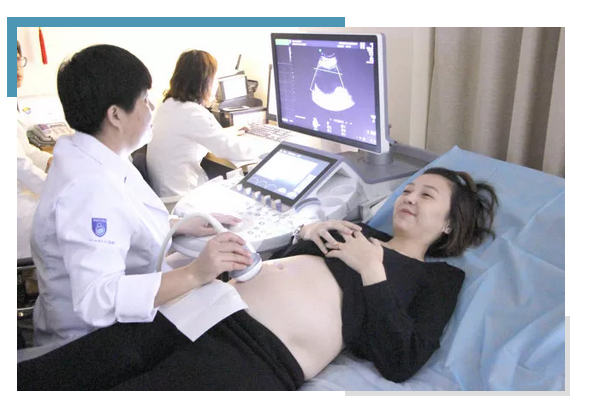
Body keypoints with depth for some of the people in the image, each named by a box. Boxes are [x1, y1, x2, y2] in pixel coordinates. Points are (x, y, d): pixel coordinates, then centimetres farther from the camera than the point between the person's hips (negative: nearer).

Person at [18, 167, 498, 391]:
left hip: (261, 354, -6)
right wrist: (305, 235, 9)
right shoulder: (359, 232, 27)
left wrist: (372, 271, -6)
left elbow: (400, 363, -6)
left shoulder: (439, 276, 11)